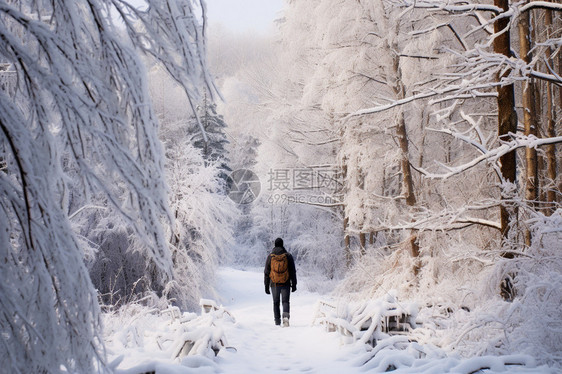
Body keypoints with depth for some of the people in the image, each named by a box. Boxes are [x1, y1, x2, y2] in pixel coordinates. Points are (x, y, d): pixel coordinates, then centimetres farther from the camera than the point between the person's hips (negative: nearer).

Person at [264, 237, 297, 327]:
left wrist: (266, 286, 9)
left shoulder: (270, 256, 1)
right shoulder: (288, 256, -1)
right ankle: (286, 316, -22)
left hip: (274, 284, 1)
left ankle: (277, 322, 14)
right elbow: (293, 271, 1)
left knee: (276, 303, 13)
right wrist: (294, 284, 6)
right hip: (286, 283, -1)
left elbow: (266, 272, 3)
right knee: (285, 301, 4)